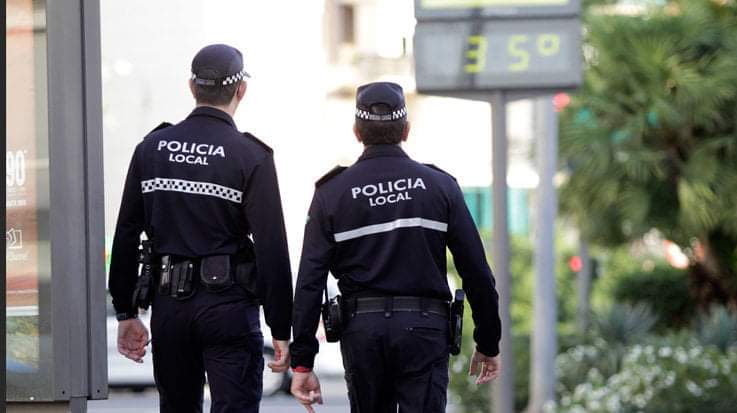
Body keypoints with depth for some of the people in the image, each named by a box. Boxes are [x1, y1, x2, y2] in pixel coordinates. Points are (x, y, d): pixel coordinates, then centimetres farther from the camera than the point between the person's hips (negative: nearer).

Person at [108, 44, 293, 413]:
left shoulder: (151, 148, 5)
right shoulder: (250, 156, -8)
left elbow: (126, 237, 7)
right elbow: (272, 249, -11)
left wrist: (126, 313, 14)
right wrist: (281, 331, -5)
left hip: (169, 304, 4)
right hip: (229, 305, -4)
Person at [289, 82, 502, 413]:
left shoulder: (332, 193, 3)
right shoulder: (440, 186, 3)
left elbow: (310, 281, -3)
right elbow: (477, 273, 1)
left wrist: (302, 362, -2)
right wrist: (488, 344, 10)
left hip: (361, 329, 1)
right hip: (425, 329, -1)